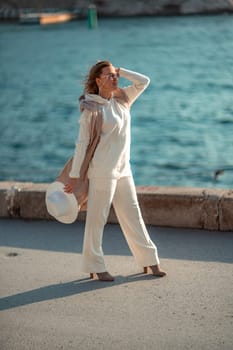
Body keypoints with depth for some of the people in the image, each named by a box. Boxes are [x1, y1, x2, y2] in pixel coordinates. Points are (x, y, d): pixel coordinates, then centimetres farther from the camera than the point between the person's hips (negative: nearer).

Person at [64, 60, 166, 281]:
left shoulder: (122, 100, 10)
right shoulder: (91, 108, -9)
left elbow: (143, 81, 13)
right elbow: (82, 143, -9)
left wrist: (120, 71, 5)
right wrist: (74, 176, -9)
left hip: (123, 169, 7)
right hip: (102, 170, -7)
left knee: (132, 215, 12)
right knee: (97, 218, 0)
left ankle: (149, 259, 19)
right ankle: (95, 267, 8)